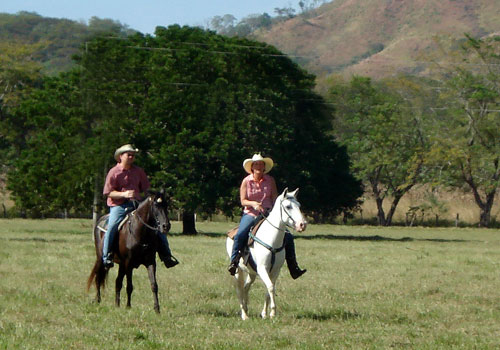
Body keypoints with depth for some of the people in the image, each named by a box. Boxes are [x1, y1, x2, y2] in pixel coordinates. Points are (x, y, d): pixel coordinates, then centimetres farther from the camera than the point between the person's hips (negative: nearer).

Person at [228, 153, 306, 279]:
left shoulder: (270, 180, 6)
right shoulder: (246, 181, 1)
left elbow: (275, 198, 4)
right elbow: (243, 201, -3)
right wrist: (253, 204, -23)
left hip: (268, 214, 2)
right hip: (251, 215, -2)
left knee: (288, 236, -12)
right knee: (240, 235, -31)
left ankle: (293, 268, -5)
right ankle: (233, 262, -17)